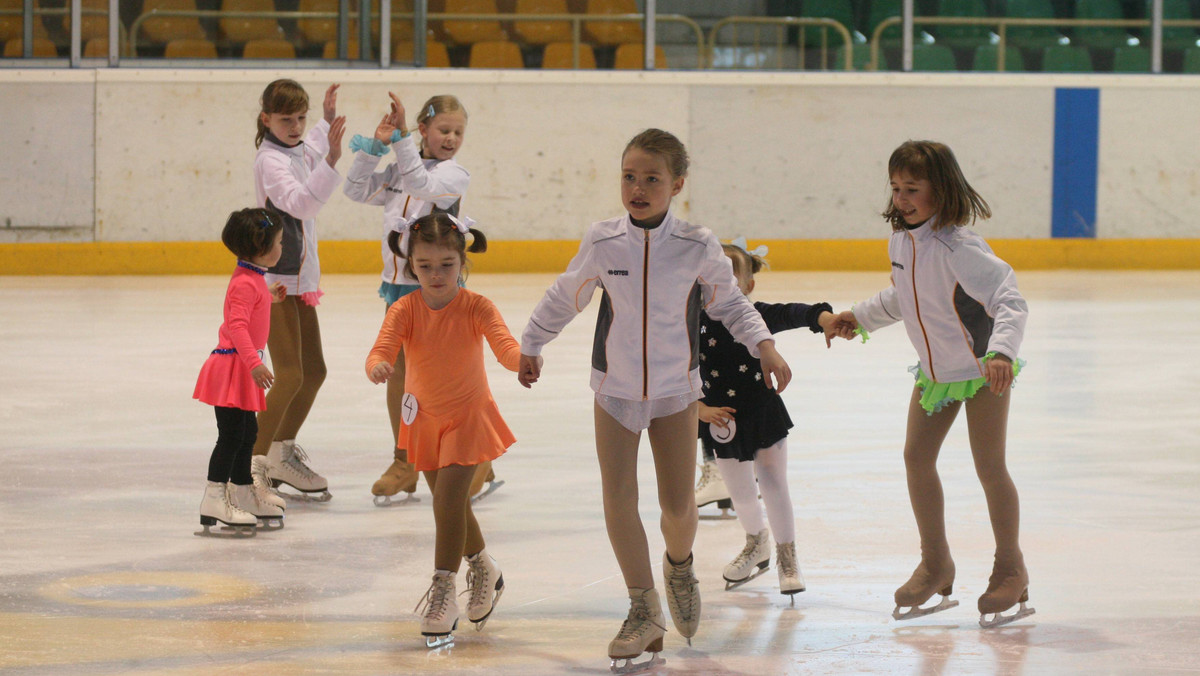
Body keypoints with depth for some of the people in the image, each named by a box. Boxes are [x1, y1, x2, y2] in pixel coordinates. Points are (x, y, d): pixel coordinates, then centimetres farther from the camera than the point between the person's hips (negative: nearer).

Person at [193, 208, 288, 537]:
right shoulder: (245, 283, -19)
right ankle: (214, 499, -15)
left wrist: (269, 297, 30)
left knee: (247, 432, 19)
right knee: (231, 434, -13)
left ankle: (243, 494, 31)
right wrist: (254, 362, -37)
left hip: (244, 368, 10)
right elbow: (237, 325, -29)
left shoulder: (253, 278, 13)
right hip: (232, 365, -10)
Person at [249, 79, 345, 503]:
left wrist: (329, 120, 30)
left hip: (299, 277, 10)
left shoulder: (300, 150, 10)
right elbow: (300, 200, -37)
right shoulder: (270, 160, -18)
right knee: (289, 375, -16)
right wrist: (331, 160, -44)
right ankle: (252, 466, -15)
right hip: (273, 280, -10)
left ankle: (283, 455, 29)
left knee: (314, 371, 16)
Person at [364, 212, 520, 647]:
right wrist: (378, 367, -55)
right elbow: (382, 348, -30)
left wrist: (522, 358, -58)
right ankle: (483, 570, 43)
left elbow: (504, 346, -33)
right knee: (450, 502, 17)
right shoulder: (405, 310, -15)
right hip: (425, 418, 4)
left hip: (468, 415, -4)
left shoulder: (475, 308, -20)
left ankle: (444, 590, -8)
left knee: (448, 498, -17)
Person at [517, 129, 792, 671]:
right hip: (615, 388, 0)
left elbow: (729, 303, 3)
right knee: (618, 499, -6)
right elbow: (565, 298, 6)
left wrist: (764, 346, -10)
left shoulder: (697, 248, -12)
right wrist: (530, 347, 17)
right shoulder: (602, 243, -11)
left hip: (676, 389, 0)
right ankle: (644, 612, 7)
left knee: (678, 505, 2)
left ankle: (678, 566, 37)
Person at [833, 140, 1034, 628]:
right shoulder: (901, 240, -4)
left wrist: (1000, 351, -48)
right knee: (916, 456, 5)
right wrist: (861, 317, 23)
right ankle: (936, 564, 20)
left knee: (989, 467, -3)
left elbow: (1010, 301, -34)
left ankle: (1010, 568, 14)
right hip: (935, 370, 7)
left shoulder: (957, 247, -29)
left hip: (982, 370, -7)